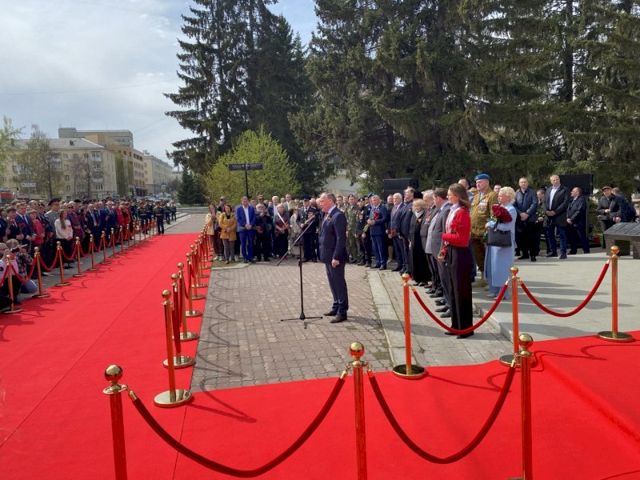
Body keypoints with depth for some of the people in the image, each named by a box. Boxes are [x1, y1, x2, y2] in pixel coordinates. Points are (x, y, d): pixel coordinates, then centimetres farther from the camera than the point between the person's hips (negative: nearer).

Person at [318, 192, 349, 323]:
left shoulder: (338, 216, -17)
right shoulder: (327, 215, 12)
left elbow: (341, 238, -22)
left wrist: (336, 257, -24)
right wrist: (323, 254, 13)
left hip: (335, 256, -9)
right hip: (328, 256, 9)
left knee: (339, 283, -1)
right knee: (333, 283, 17)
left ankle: (342, 312, 6)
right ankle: (336, 306, 30)